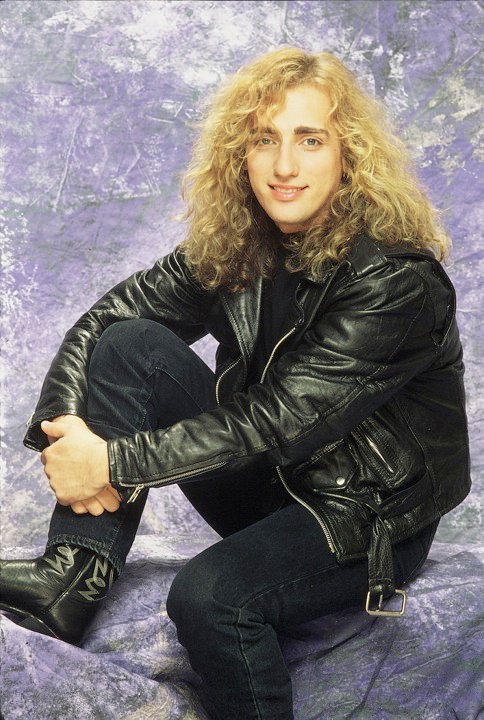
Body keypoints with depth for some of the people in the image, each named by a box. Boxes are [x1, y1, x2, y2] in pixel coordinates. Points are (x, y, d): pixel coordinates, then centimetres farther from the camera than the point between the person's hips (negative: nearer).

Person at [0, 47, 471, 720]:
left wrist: (116, 462, -28)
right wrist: (63, 430, -22)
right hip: (266, 484, 6)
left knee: (209, 594, -33)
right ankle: (74, 577, -17)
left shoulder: (397, 277, -23)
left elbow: (278, 421, -28)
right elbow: (102, 318, -4)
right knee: (130, 342, -13)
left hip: (373, 514, -6)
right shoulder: (228, 246, -4)